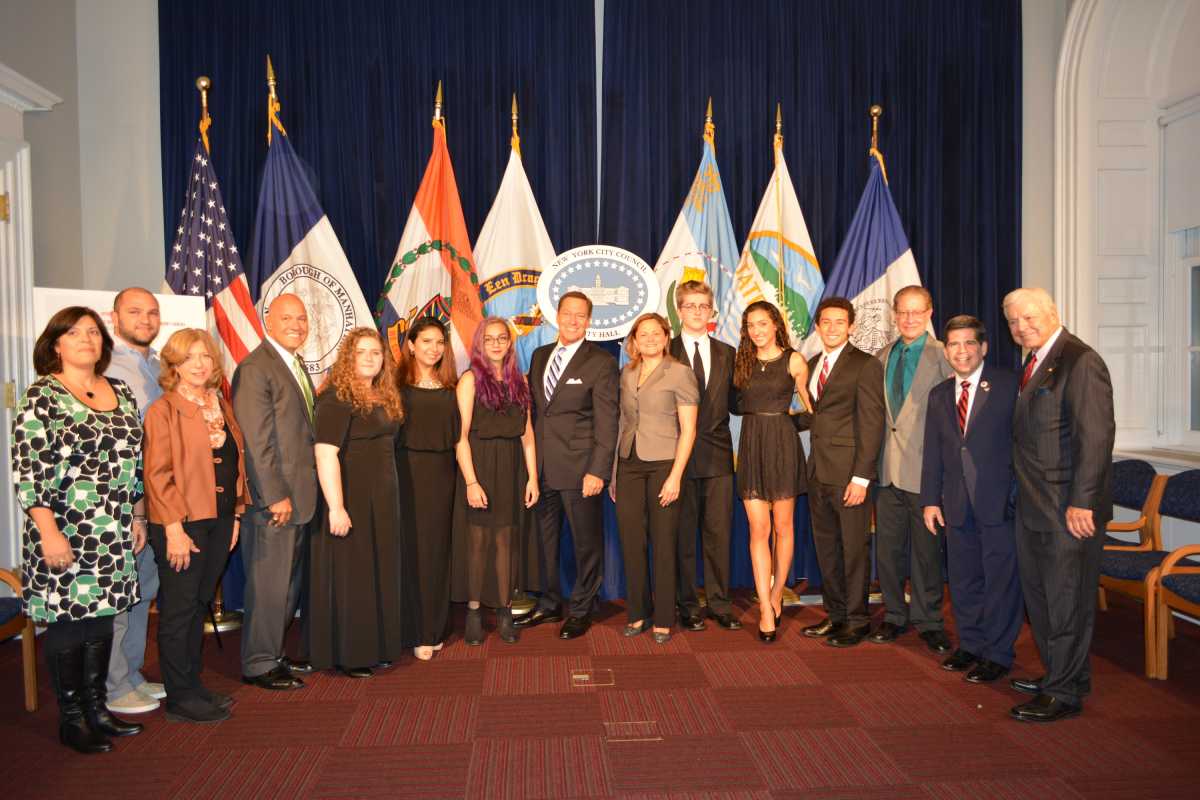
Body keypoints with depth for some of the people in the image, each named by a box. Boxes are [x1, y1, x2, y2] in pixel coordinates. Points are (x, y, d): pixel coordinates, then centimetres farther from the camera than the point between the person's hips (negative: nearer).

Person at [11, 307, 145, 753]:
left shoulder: (121, 393, 9)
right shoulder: (42, 395, -8)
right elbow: (27, 469, -13)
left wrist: (138, 517, 13)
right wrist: (48, 532, -18)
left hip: (114, 535, 6)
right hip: (64, 534, -5)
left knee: (101, 618, 13)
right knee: (67, 622, 5)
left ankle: (96, 709, 27)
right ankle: (70, 720, 20)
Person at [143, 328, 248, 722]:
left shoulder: (221, 406, 12)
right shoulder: (164, 410, -8)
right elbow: (157, 474, -13)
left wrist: (235, 514, 11)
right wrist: (174, 528, -17)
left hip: (219, 520, 7)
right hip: (182, 523, -6)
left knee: (199, 605, 15)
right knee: (178, 609, 2)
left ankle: (193, 686, 26)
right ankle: (180, 698, 13)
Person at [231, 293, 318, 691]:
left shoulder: (297, 366, 15)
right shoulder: (255, 369, -13)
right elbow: (258, 441, -18)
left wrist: (300, 493, 13)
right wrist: (276, 496, -19)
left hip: (299, 495, 9)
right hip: (273, 498, -9)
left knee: (291, 583, 17)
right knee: (269, 584, 3)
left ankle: (274, 653, 30)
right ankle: (259, 664, 17)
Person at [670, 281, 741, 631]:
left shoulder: (726, 353, 12)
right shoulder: (665, 352, 1)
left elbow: (732, 402, 13)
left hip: (717, 455, 3)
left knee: (718, 533, 7)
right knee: (682, 534, 5)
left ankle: (719, 603, 20)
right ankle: (687, 606, 17)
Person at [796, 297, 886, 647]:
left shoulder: (866, 365, -6)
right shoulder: (812, 364, 15)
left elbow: (871, 424, -11)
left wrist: (861, 477, -16)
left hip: (848, 473, -7)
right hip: (818, 471, 7)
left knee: (853, 548, 3)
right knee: (826, 546, 14)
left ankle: (856, 619, 17)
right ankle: (835, 614, 27)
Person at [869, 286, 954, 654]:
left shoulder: (943, 356, -5)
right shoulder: (882, 357, 13)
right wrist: (875, 457, 9)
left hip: (924, 468, -5)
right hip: (887, 468, 5)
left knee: (926, 549, 5)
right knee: (887, 548, 11)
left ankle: (928, 620, 21)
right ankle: (895, 616, 26)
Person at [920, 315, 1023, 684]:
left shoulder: (1008, 385, -3)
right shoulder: (938, 395, 12)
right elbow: (932, 452, 12)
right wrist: (930, 500, 8)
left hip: (1000, 500, -5)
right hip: (957, 504, 5)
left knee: (1001, 578, 2)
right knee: (963, 579, 13)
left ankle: (998, 654, 15)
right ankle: (970, 645, 28)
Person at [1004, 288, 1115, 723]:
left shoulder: (1080, 361, -14)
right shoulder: (1035, 363, 14)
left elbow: (1096, 434, -20)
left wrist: (1081, 502, -22)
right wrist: (1023, 490, 13)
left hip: (1069, 510, -9)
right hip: (1034, 507, 9)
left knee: (1067, 600, 1)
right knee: (1039, 594, 18)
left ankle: (1064, 694, 13)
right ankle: (1060, 675, 33)